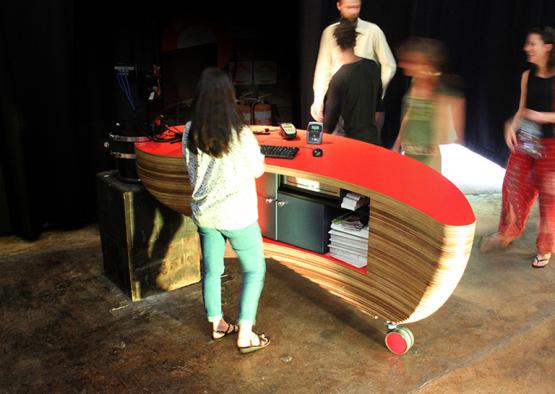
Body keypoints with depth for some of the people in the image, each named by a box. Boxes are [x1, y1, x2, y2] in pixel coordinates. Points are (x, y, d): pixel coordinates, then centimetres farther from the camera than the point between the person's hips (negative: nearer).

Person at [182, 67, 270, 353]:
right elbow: (258, 170, -5)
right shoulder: (240, 134, -20)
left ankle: (217, 324, 36)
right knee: (254, 270, 12)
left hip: (204, 213, 5)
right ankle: (245, 336, 14)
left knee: (211, 269, 19)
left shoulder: (190, 133, -5)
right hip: (236, 216, -5)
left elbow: (193, 171, 7)